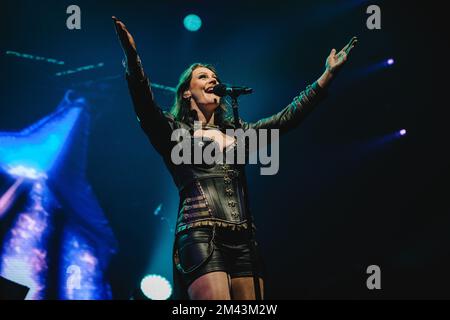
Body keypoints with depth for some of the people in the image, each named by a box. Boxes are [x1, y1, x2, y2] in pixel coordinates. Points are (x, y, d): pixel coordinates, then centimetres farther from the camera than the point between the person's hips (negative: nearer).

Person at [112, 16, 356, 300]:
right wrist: (132, 57, -23)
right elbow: (145, 106, -6)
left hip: (243, 240, 5)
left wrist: (328, 74, 17)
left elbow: (286, 118, 21)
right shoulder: (174, 131, 13)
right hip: (200, 236, -5)